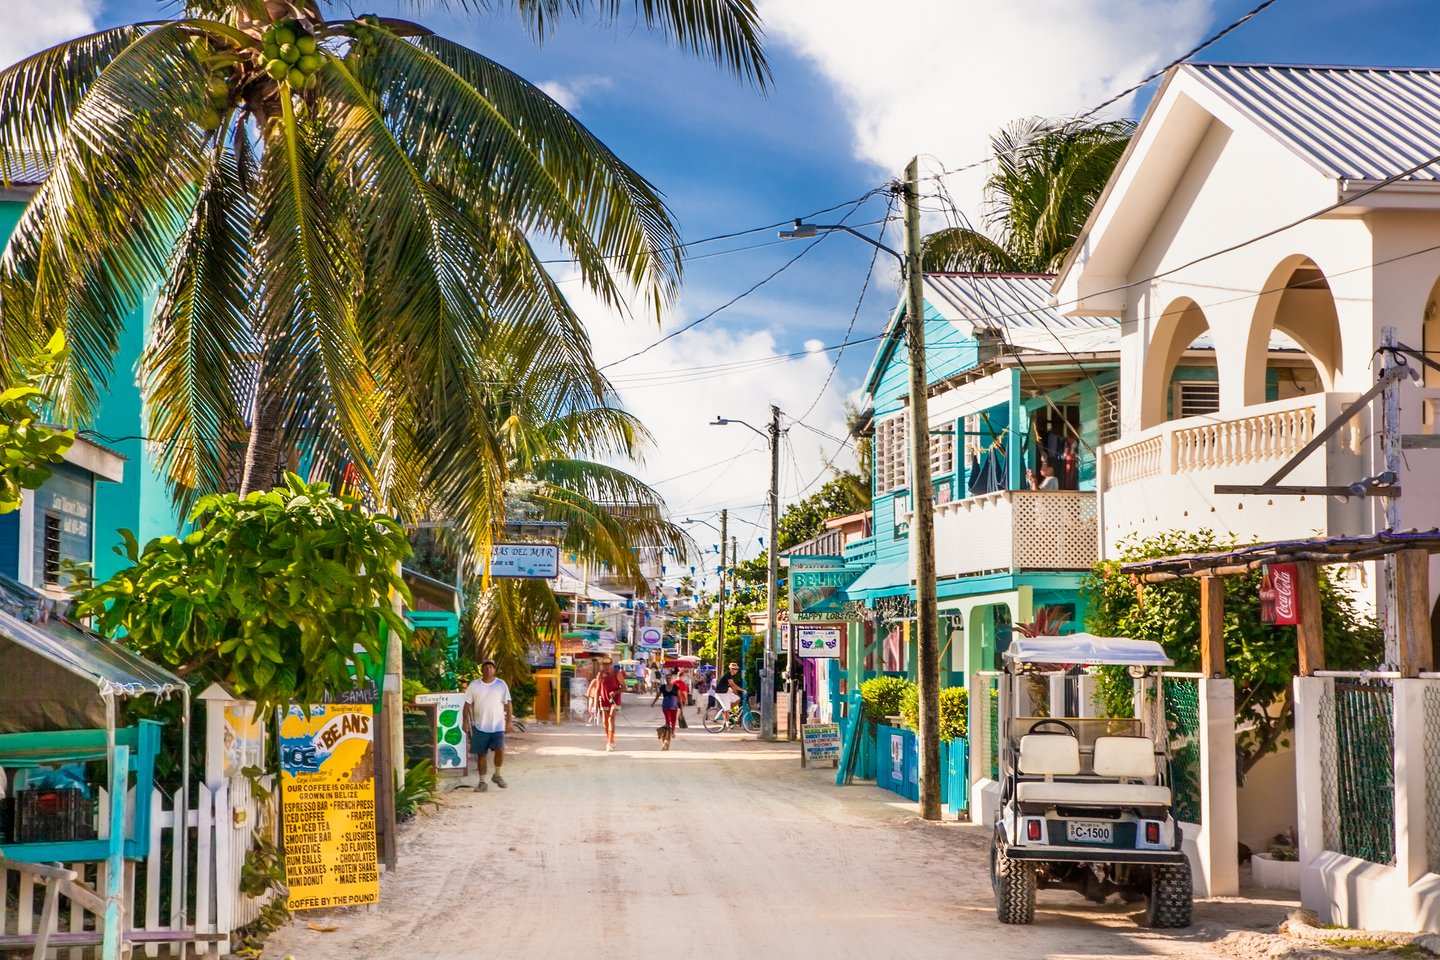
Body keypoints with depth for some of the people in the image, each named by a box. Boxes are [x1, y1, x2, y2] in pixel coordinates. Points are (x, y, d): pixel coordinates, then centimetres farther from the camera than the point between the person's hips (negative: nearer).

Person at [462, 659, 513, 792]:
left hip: (497, 726, -1)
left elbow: (508, 704, 2)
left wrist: (509, 721, -4)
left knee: (500, 750, -16)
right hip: (480, 726, 1)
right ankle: (482, 782, 14)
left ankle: (497, 775, 7)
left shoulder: (501, 685, 2)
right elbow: (468, 704, 5)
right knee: (481, 754, 5)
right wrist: (466, 721, -3)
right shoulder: (474, 685, 4)